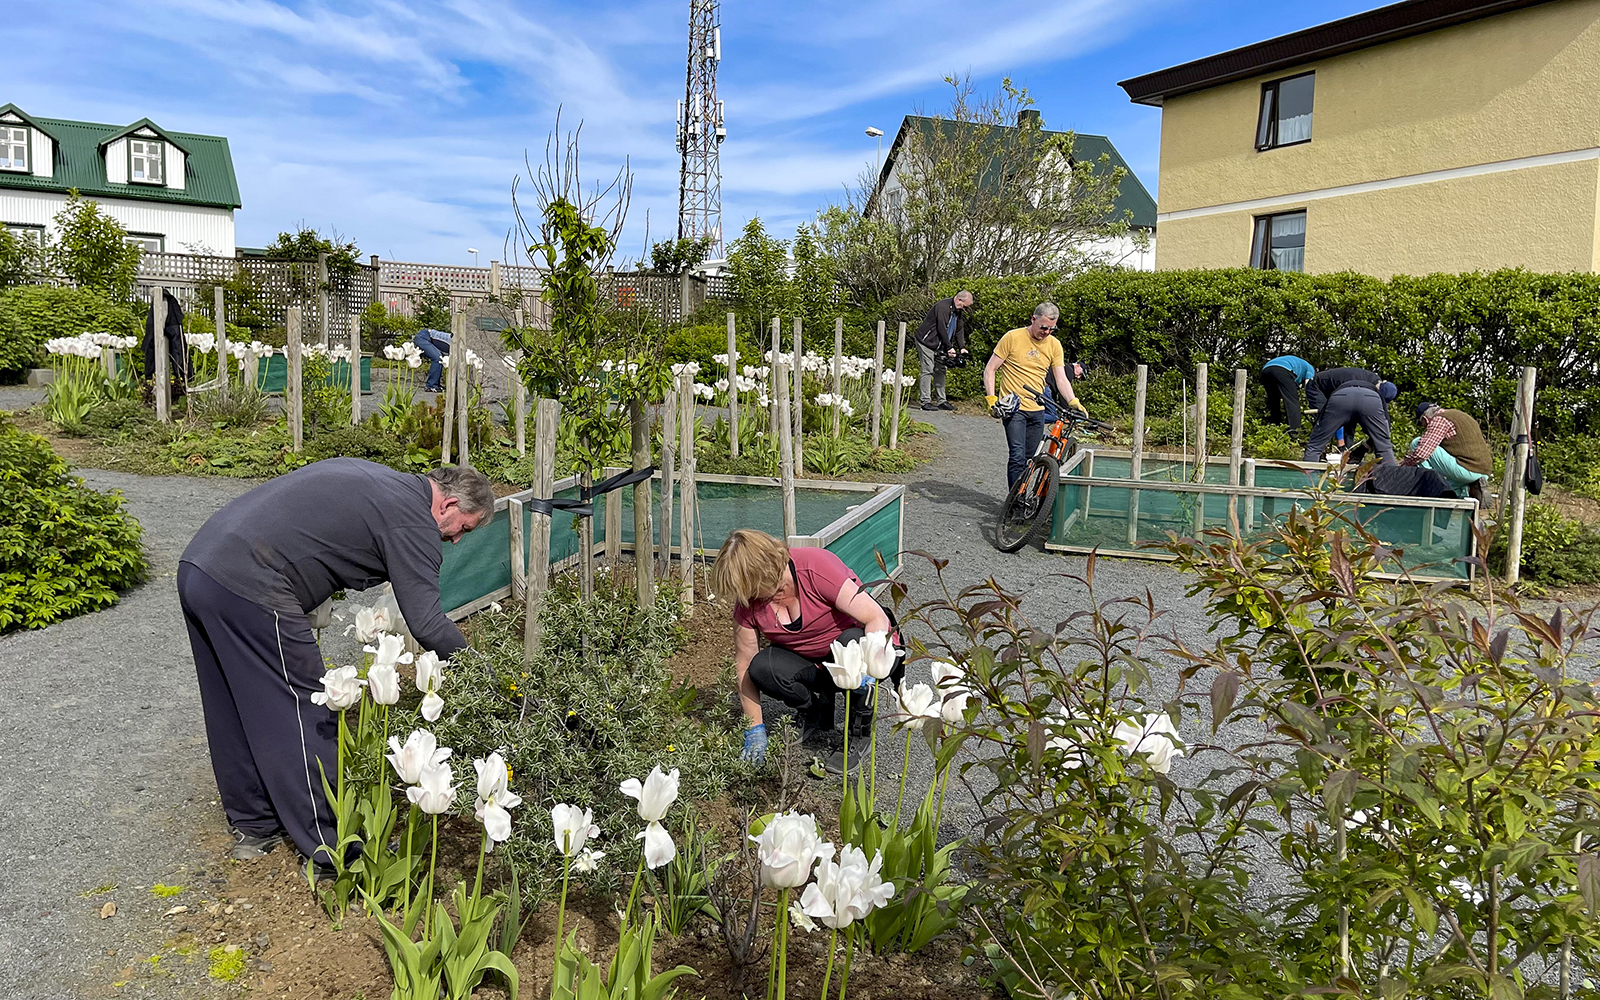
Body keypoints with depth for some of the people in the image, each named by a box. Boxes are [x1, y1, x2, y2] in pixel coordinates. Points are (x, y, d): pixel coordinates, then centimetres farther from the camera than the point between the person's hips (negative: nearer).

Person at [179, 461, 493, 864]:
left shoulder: (366, 472, 21)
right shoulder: (415, 520, -7)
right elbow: (426, 622, -11)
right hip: (250, 592, -10)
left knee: (233, 712, 20)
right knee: (304, 718, 0)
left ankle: (254, 825, 34)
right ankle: (331, 850, 9)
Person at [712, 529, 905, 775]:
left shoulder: (816, 568, -29)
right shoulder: (748, 600, -13)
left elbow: (878, 620, -30)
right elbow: (745, 664, -6)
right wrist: (755, 728, -7)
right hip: (814, 664, 4)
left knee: (850, 642, -38)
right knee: (762, 667, -24)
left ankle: (860, 734, -16)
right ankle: (818, 707, 5)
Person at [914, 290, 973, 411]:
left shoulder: (958, 312, 7)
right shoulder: (943, 307, -21)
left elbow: (960, 329, 11)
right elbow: (942, 328, -24)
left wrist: (962, 347, -2)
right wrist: (949, 347, -23)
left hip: (939, 345, 9)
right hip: (926, 342, -9)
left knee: (940, 371, 8)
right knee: (927, 371, -9)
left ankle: (941, 401, 12)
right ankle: (926, 402, -8)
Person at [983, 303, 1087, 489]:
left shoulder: (1054, 344, 6)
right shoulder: (1013, 337, -7)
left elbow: (1061, 379, 4)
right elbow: (990, 369, -4)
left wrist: (1074, 402, -13)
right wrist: (991, 398, -15)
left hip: (1037, 410, 5)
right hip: (1013, 408, -5)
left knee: (1029, 459, 10)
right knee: (1017, 457, -15)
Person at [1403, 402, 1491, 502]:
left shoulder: (1439, 419, -5)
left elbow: (1421, 452, -15)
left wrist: (1406, 463, 3)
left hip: (1466, 470, -9)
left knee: (1417, 443, -2)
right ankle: (1464, 492, 9)